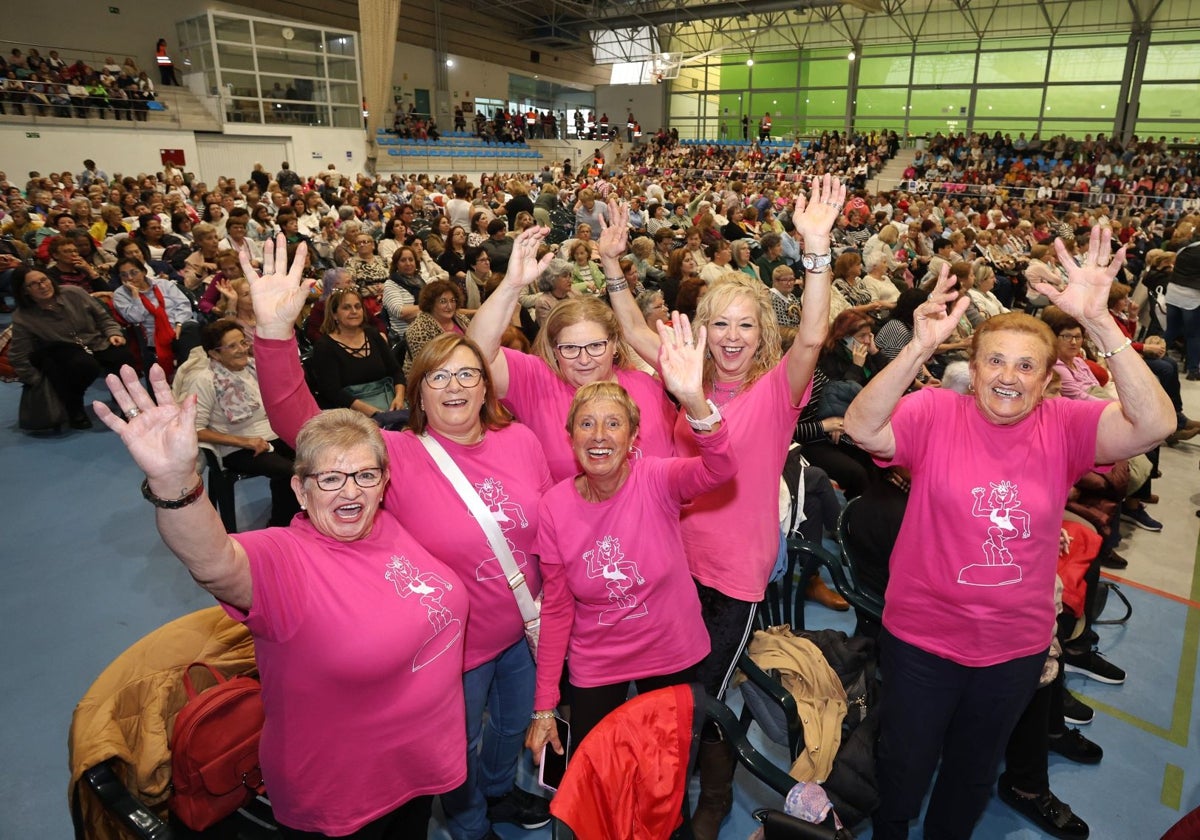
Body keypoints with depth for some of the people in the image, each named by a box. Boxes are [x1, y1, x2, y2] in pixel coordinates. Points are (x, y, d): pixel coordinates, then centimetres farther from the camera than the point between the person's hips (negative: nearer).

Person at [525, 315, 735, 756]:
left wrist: (695, 401, -60)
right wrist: (544, 706, -5)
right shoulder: (554, 507, -15)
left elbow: (720, 470, -41)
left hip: (673, 656, 0)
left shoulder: (656, 480, -20)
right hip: (595, 668, 1)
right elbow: (556, 608, -7)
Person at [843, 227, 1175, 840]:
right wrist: (919, 348, -41)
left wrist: (1098, 322, -33)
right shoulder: (937, 412, -14)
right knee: (906, 764, 18)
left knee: (974, 771, 26)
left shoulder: (1063, 426, -8)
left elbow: (1154, 424, -24)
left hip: (1016, 645, 2)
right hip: (923, 633, -2)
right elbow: (862, 428, -30)